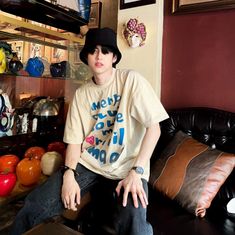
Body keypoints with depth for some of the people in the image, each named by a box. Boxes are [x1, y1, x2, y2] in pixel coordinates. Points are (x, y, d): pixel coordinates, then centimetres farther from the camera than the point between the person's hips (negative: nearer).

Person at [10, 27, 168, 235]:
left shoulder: (131, 80, -7)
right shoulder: (81, 93, 6)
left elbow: (154, 127, -12)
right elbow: (75, 139, 5)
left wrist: (136, 171, -19)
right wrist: (69, 173, -11)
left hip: (125, 168, -3)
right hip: (88, 163, 4)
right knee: (33, 208, -9)